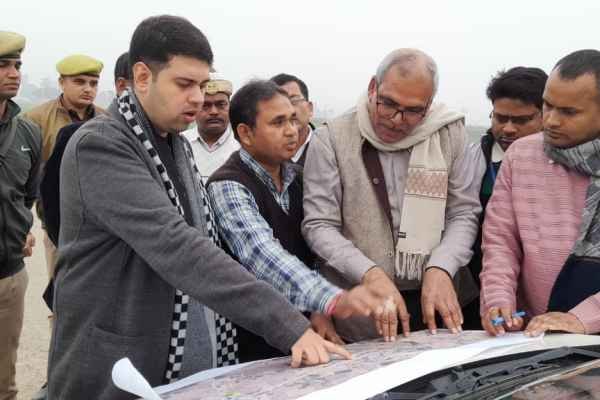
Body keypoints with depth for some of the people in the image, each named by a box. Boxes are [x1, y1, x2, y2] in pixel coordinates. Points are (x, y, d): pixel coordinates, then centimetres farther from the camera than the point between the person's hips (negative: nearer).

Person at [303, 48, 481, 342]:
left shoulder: (449, 134, 1)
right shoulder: (332, 139, -7)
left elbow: (463, 214, 3)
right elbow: (319, 226, -8)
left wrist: (440, 269, -14)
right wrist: (370, 273, -22)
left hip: (436, 300, 2)